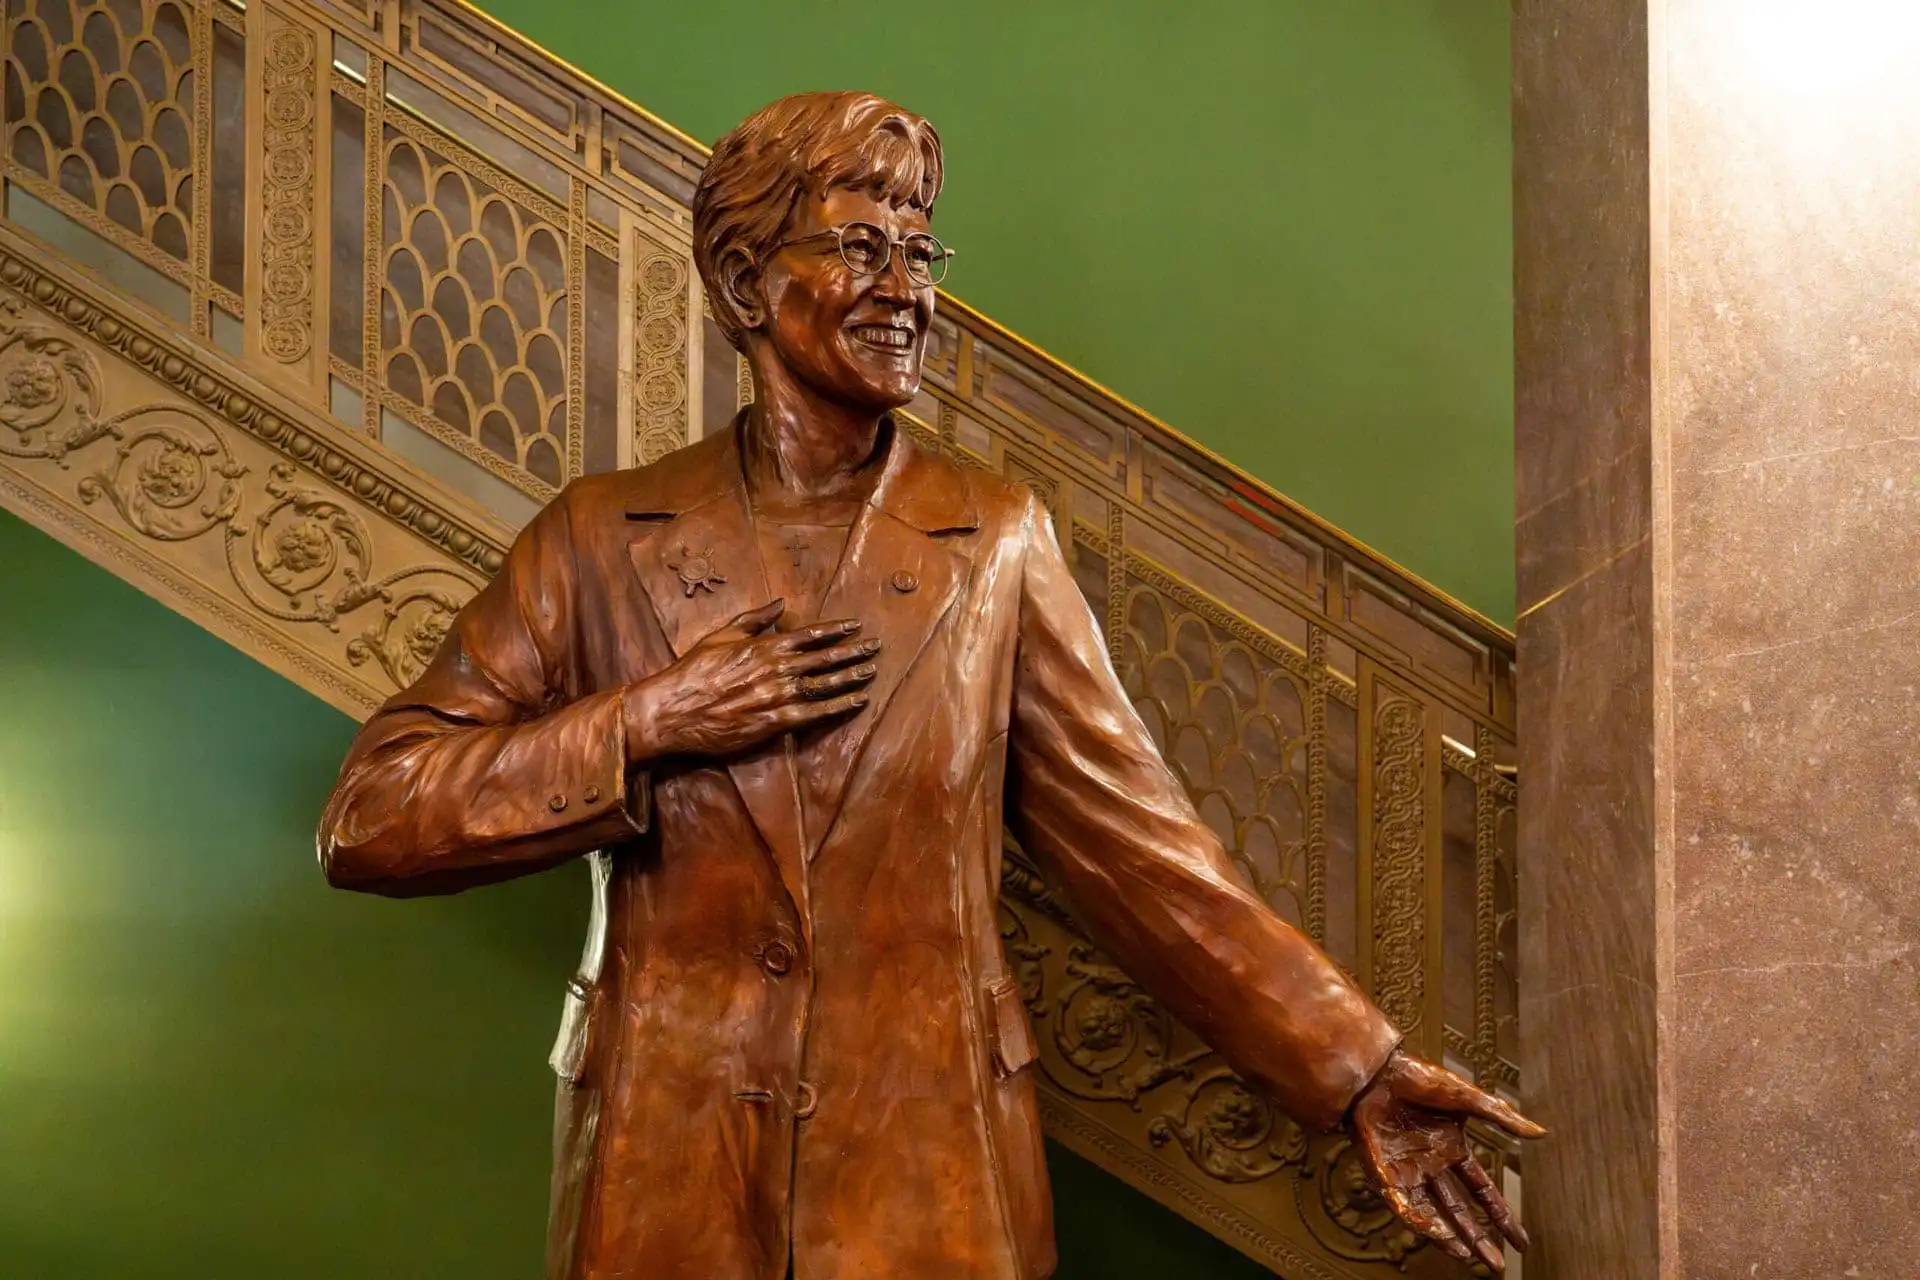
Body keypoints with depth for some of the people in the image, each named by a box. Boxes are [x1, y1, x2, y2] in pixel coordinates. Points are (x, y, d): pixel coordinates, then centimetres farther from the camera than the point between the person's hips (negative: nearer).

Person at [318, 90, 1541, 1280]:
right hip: (667, 1169, 0)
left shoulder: (997, 541, 3)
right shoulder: (603, 540, 0)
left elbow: (1139, 840, 2)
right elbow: (369, 818, -2)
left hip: (931, 1171, 1)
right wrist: (643, 724, -14)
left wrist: (1362, 1073, -5)